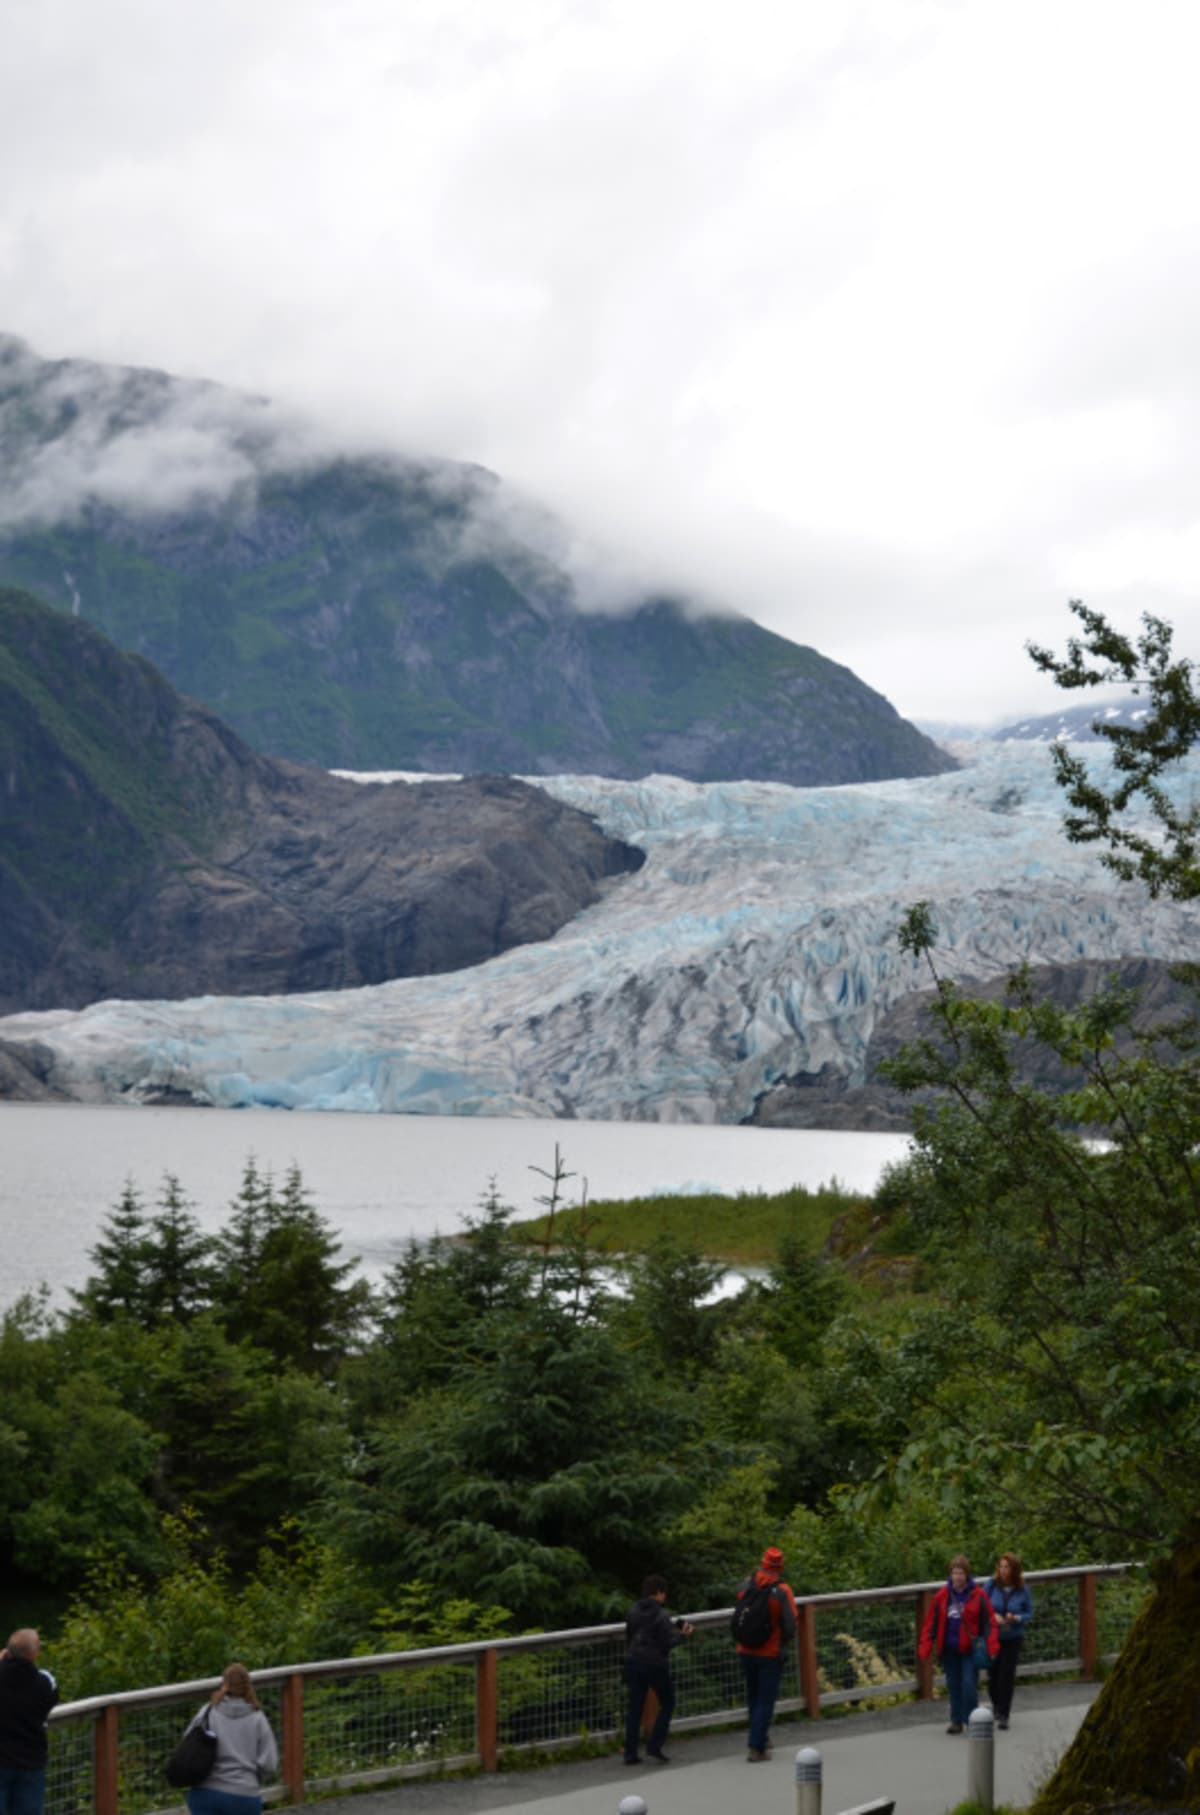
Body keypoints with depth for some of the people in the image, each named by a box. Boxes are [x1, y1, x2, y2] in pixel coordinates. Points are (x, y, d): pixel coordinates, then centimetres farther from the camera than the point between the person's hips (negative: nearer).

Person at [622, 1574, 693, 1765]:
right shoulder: (661, 1615, -13)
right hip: (655, 1664, -5)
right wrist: (683, 1635, 0)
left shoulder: (633, 1611, 5)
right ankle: (654, 1747, 1)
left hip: (633, 1662, 5)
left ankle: (630, 1753, 6)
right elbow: (668, 1643, -15)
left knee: (634, 1707, 9)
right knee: (667, 1704, 11)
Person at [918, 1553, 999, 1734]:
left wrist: (992, 1645, -13)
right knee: (953, 1685, 10)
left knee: (969, 1684, -9)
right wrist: (925, 1646, -1)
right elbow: (931, 1621, 4)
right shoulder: (942, 1595, 1)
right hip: (949, 1649, 3)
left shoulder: (978, 1595, -5)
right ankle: (956, 1721, 21)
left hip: (970, 1648, -3)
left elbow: (989, 1621, -3)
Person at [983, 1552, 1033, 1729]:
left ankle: (1003, 1715, 3)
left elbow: (1029, 1613, 2)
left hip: (1012, 1639, -1)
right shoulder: (991, 1585, -7)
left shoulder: (1022, 1590, -7)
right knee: (993, 1674, 9)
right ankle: (997, 1705, 38)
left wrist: (1016, 1618, -17)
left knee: (1007, 1676, -5)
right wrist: (993, 1616, -20)